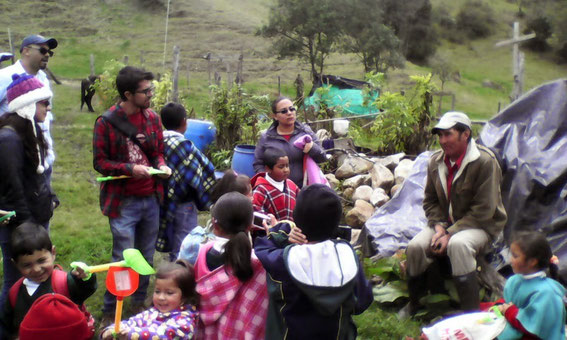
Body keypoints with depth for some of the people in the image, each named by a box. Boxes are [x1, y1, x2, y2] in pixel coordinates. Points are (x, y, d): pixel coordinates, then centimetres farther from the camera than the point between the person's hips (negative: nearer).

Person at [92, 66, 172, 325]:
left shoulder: (153, 118, 4)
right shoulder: (106, 123, -11)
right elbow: (100, 162, -8)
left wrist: (161, 166, -7)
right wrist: (130, 169, -21)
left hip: (151, 199, 5)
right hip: (123, 203, -5)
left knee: (146, 257, 14)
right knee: (123, 259, -2)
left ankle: (139, 304, 30)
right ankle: (109, 312, 14)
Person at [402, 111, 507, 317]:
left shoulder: (485, 162, -20)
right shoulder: (436, 162, 0)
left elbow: (483, 211, -20)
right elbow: (430, 201, 9)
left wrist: (450, 234, -23)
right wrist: (439, 227, -10)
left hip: (481, 226, -5)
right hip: (446, 222, 5)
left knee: (458, 245, -38)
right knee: (416, 246, -20)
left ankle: (471, 313, -27)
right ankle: (414, 303, 5)